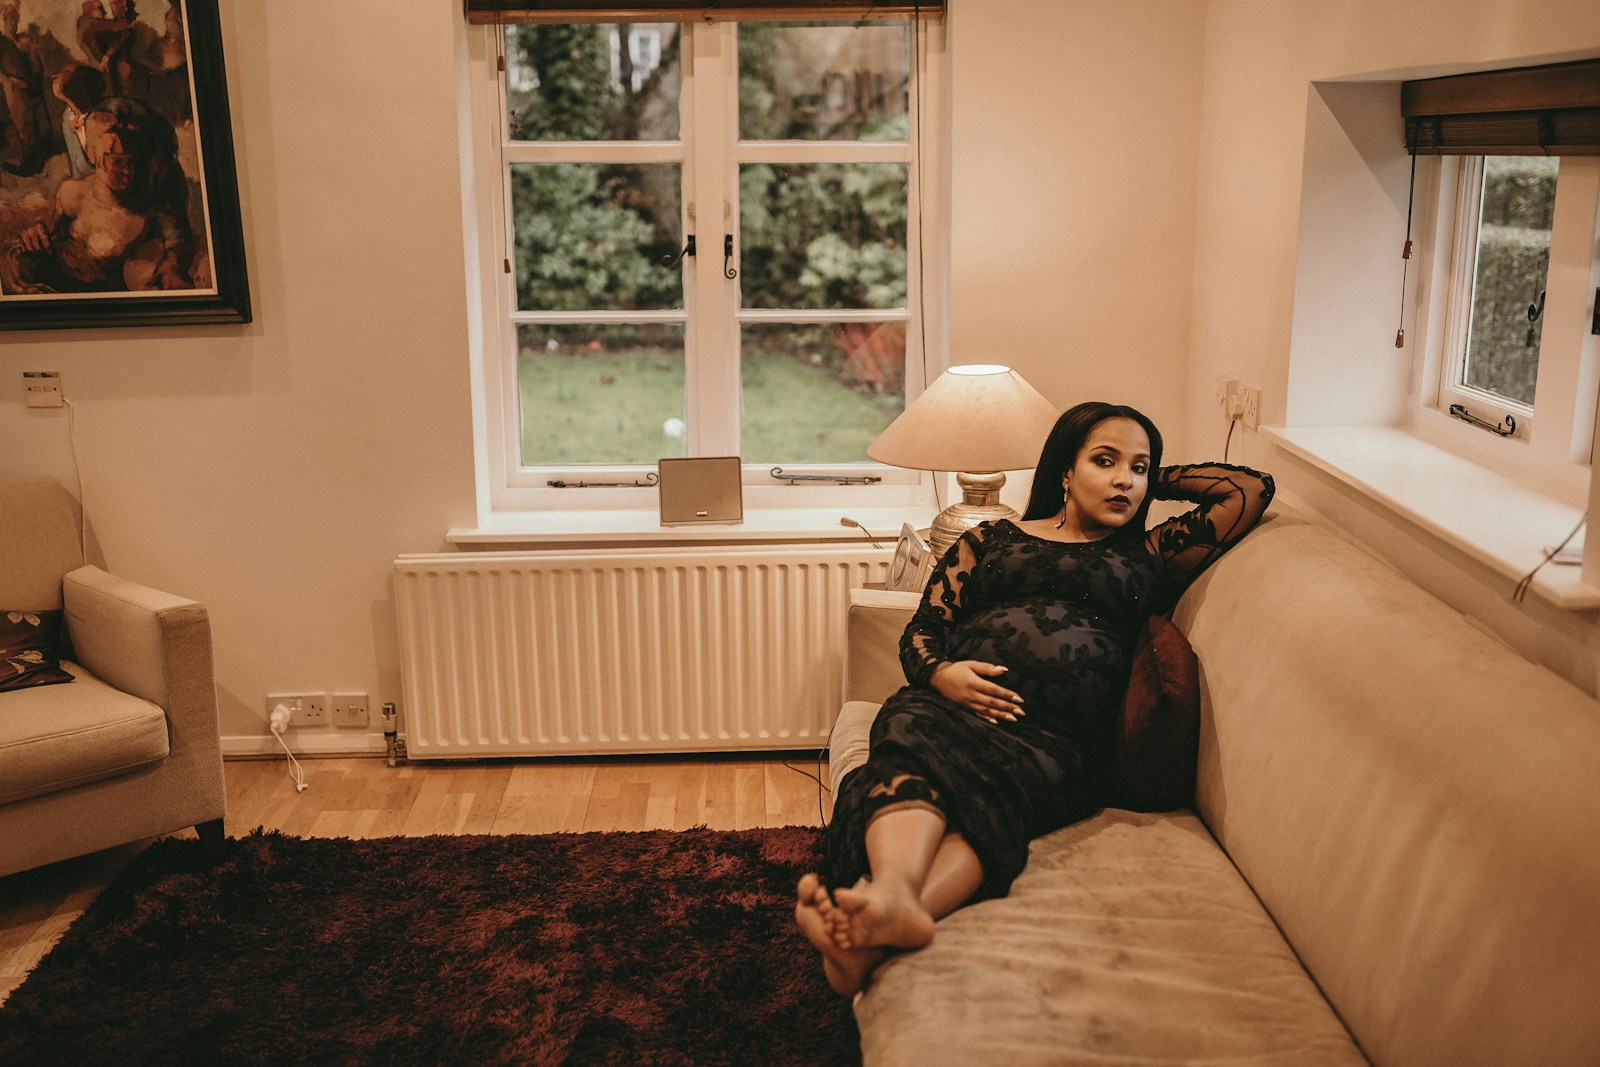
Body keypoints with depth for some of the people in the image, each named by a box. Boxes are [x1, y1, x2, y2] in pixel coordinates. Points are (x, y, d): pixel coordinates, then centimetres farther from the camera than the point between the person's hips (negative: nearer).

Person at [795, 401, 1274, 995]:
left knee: (991, 791, -37)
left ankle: (876, 932, -63)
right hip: (957, 702, 1)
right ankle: (893, 897, -65)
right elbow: (921, 630, 19)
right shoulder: (989, 540, 29)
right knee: (915, 744, -38)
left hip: (1061, 737, -1)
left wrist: (1158, 479, 36)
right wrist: (941, 672, -3)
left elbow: (1251, 489, 27)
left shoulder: (1148, 559, 29)